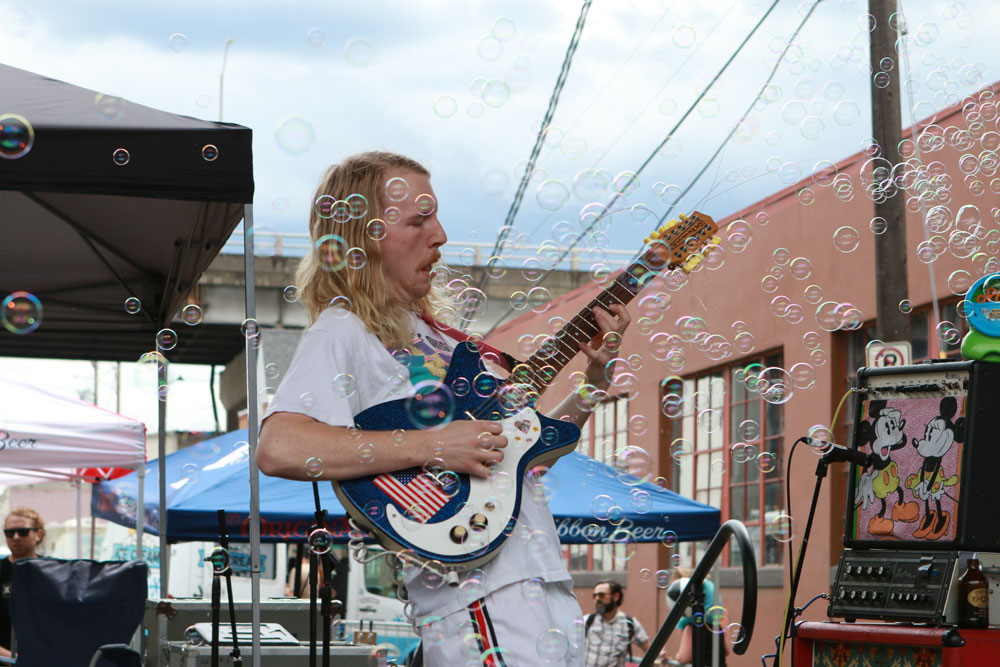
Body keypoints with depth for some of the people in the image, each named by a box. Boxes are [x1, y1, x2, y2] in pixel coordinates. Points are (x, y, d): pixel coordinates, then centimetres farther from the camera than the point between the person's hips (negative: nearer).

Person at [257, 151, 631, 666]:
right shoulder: (343, 332, -5)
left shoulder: (432, 333, 20)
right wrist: (428, 448, -22)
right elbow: (278, 449, -24)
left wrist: (595, 382, 11)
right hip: (477, 600, -8)